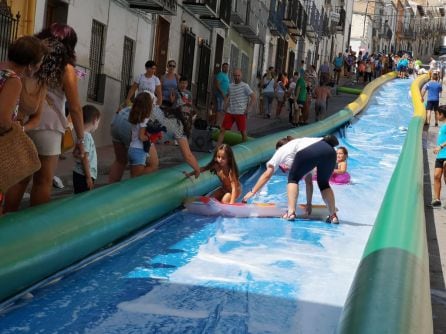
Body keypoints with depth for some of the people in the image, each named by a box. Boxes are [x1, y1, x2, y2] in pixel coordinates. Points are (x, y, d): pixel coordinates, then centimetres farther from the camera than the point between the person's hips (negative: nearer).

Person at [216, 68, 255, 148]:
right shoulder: (230, 86, 10)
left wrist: (247, 109, -12)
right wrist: (225, 108, 11)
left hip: (240, 113, -5)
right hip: (230, 112, 5)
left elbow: (253, 97, -10)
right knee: (222, 130, -1)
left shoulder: (245, 86, -6)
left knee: (243, 132, 5)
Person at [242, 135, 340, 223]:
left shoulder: (282, 151, 31)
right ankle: (333, 216, 15)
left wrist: (252, 192, 30)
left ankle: (291, 212, 4)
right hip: (330, 151, 6)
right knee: (323, 183, 27)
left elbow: (267, 175, 25)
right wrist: (309, 203, 49)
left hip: (309, 152, -5)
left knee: (293, 178, 18)